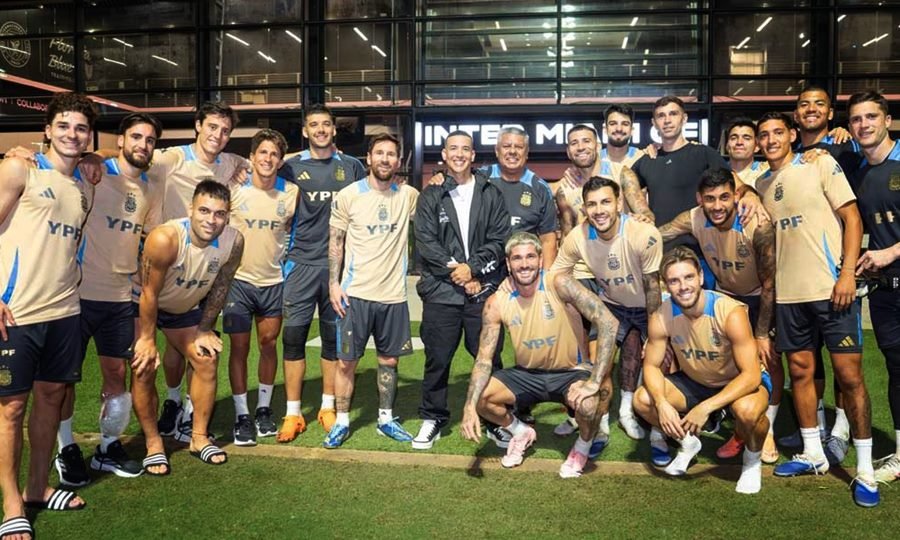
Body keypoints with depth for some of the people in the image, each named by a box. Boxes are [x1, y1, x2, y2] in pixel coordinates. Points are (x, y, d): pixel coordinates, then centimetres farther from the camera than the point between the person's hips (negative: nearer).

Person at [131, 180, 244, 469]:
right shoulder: (164, 239, -38)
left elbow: (220, 288, -8)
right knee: (144, 369, -11)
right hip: (141, 304, -4)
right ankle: (153, 443, 5)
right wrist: (148, 339, -16)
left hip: (187, 307, 5)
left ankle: (199, 437, 17)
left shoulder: (234, 241, -25)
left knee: (207, 361, 2)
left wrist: (205, 330, -1)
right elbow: (150, 293, -26)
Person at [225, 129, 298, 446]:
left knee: (268, 344, 10)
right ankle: (242, 415, 13)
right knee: (239, 348, 2)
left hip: (273, 281, 2)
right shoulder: (234, 189, -9)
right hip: (239, 279, -2)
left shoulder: (291, 193, -4)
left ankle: (264, 409, 26)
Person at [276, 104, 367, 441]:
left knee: (333, 337, 8)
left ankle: (328, 408, 19)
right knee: (293, 337, -3)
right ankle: (292, 414, 6)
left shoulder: (352, 167, 8)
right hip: (301, 263, 0)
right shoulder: (291, 168, 6)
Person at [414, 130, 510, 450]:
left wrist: (472, 268, -10)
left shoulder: (491, 194, 10)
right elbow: (425, 242, -2)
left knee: (489, 358, 3)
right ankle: (432, 419, 22)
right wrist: (456, 272, -10)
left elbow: (499, 240, 1)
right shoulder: (430, 196, 8)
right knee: (437, 360, 6)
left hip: (483, 289, 0)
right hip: (440, 291, 0)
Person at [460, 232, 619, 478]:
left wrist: (595, 382, -32)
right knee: (478, 396, -16)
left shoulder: (558, 284, -21)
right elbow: (484, 358, -10)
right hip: (527, 374, 4)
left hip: (570, 373, -3)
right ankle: (521, 432, 16)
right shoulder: (497, 303, -12)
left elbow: (608, 322, -28)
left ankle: (583, 445, 4)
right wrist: (470, 406, -25)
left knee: (588, 403, -34)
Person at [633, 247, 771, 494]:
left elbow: (752, 375, -32)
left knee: (747, 410, -38)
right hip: (695, 382, 4)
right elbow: (651, 365, -9)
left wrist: (706, 408, -40)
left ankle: (753, 460, 0)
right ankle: (687, 442, 15)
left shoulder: (730, 312, -31)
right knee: (643, 400, -16)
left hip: (742, 382, -4)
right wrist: (662, 403, -29)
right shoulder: (662, 317, -19)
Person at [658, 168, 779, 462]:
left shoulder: (758, 226, -34)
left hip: (762, 297, -3)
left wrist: (762, 334, -19)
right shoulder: (693, 220, -23)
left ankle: (767, 430, 3)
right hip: (726, 294, 3)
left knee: (770, 357, -11)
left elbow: (769, 283, -25)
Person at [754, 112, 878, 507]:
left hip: (831, 287, -5)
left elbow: (852, 217, -5)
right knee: (800, 371, 10)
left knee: (849, 375, -3)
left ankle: (865, 468, 7)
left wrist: (847, 273, -14)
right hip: (787, 293, 5)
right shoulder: (761, 184, 13)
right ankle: (813, 453, 24)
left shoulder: (821, 164, 0)